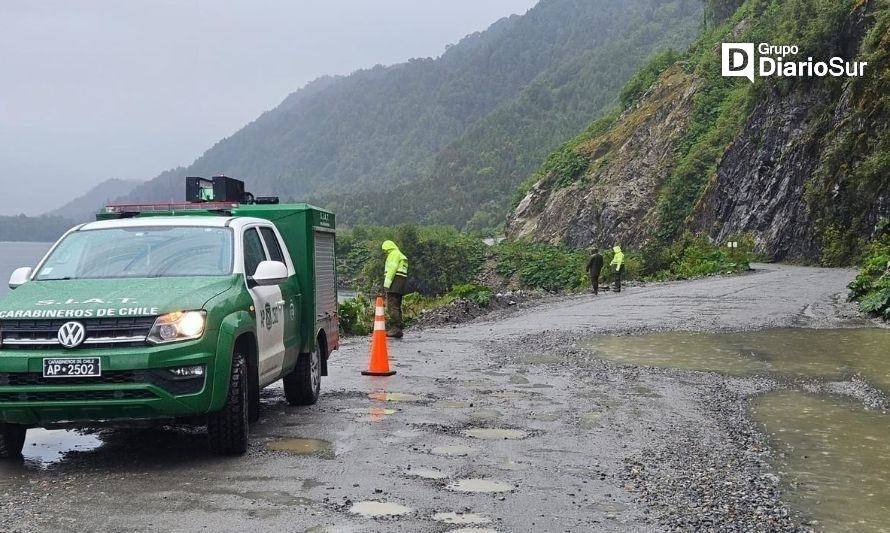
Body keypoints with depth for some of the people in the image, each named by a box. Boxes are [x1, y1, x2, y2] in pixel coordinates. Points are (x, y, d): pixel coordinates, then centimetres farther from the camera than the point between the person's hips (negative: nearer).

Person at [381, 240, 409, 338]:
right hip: (401, 284, 10)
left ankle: (395, 328, -20)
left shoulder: (394, 254, -4)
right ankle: (399, 327, 15)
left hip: (394, 281, -10)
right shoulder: (401, 256, 27)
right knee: (396, 306, 14)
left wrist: (387, 284, -20)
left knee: (392, 306, -14)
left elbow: (392, 269, -16)